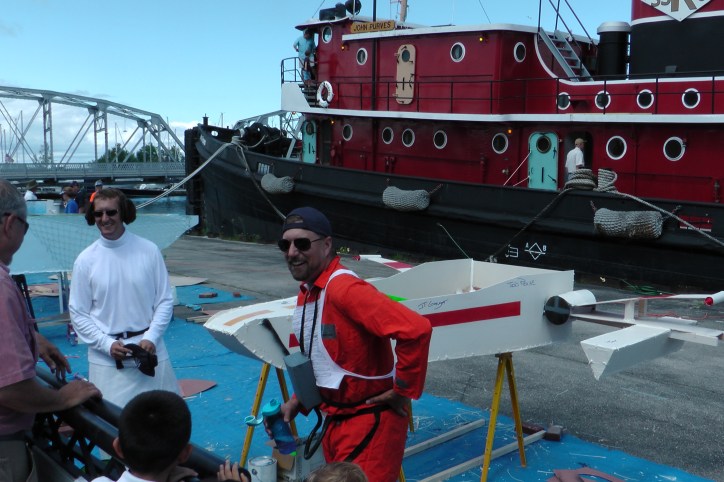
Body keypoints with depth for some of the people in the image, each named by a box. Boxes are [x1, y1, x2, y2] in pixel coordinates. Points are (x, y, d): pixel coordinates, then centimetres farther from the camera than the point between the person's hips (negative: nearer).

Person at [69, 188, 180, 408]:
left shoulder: (148, 250, -3)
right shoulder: (86, 260, -2)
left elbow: (165, 300, 2)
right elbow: (78, 314, 1)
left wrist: (150, 338, -10)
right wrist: (107, 344, -10)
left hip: (149, 349, 1)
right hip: (105, 357, 0)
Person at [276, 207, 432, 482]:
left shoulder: (343, 288, -24)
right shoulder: (305, 295, 5)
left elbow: (416, 330, -34)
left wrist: (403, 390, -23)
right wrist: (299, 400, 7)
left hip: (369, 423, -9)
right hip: (334, 420, 9)